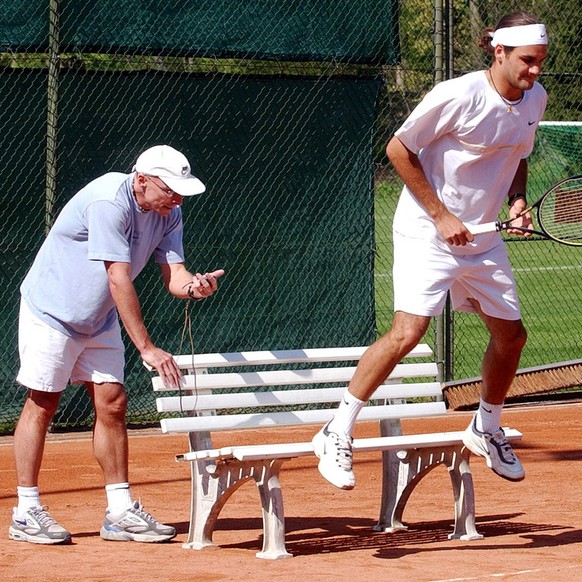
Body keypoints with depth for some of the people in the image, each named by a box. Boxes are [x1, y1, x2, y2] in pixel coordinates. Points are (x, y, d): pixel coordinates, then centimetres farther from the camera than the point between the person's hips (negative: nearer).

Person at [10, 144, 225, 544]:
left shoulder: (167, 213, -5)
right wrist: (147, 349, -34)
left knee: (112, 403, 3)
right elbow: (119, 280, -33)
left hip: (100, 322, 7)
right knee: (43, 403, -4)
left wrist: (193, 285, -36)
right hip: (51, 311, -7)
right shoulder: (109, 202, -30)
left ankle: (120, 512, 6)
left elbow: (173, 274, -11)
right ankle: (26, 513, 2)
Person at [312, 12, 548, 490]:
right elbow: (398, 149, -12)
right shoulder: (459, 95, -20)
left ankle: (486, 429, 36)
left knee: (511, 334, 11)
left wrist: (517, 199, -2)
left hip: (483, 236, 7)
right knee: (408, 332, -20)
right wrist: (441, 216, -15)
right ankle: (337, 435, -11)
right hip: (427, 233, -7)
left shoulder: (535, 99, 1)